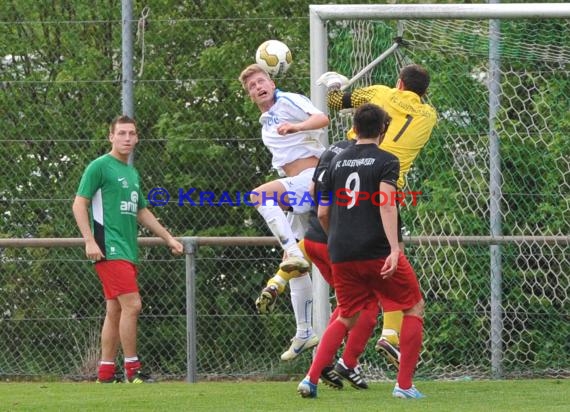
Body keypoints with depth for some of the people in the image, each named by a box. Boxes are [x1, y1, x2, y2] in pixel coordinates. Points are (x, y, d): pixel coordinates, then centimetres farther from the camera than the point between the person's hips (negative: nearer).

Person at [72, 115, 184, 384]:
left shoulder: (132, 173, 20)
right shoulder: (100, 166, -4)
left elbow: (141, 212, 30)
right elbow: (79, 204, -8)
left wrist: (168, 238, 27)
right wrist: (89, 241, -18)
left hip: (128, 251, 8)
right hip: (110, 249, -8)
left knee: (115, 311, 8)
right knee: (131, 304, -15)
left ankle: (106, 372, 11)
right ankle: (132, 369, -10)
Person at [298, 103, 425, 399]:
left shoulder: (337, 162, 13)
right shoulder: (386, 161, -2)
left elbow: (322, 213, 15)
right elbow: (386, 205, -17)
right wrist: (394, 248, -25)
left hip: (341, 254, 5)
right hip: (377, 250, -5)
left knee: (347, 317, 19)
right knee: (414, 308, 11)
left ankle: (311, 379, 2)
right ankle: (404, 384, 4)